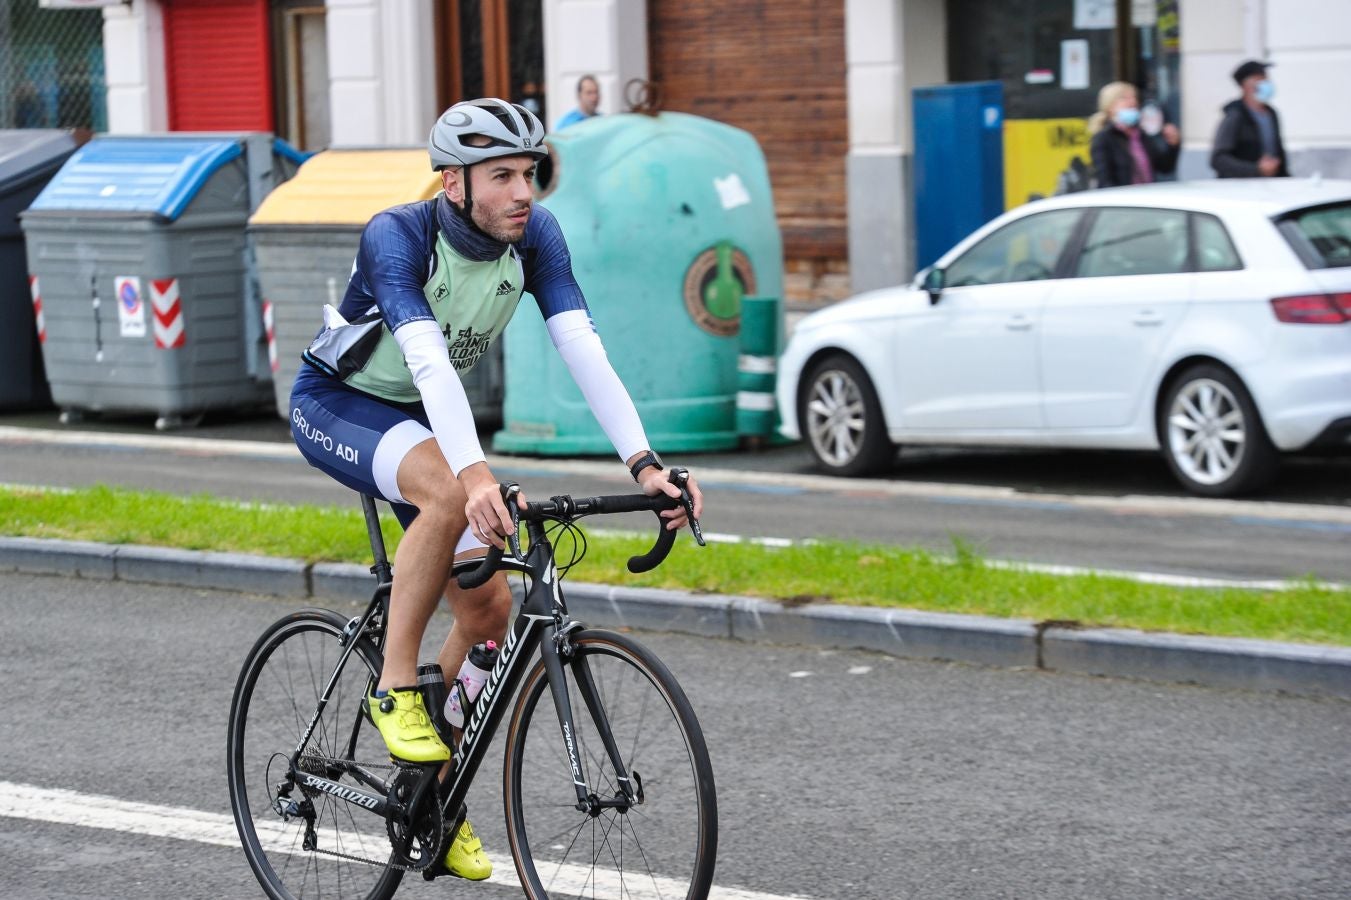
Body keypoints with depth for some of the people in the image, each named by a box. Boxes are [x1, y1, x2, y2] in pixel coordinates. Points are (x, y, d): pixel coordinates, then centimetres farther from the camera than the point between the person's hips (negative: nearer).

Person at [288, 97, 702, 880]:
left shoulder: (535, 235, -16)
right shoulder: (397, 236, -31)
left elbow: (584, 348, -25)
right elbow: (429, 360, -44)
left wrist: (644, 462, -38)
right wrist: (477, 475, -59)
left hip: (422, 417, 6)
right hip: (336, 404, -6)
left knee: (489, 608, -3)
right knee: (448, 494, -36)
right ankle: (396, 690, -21)